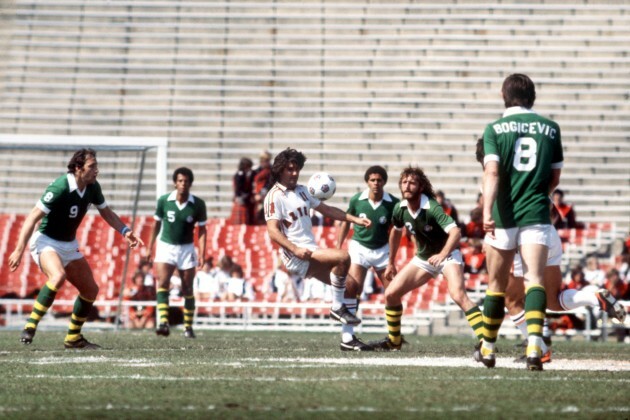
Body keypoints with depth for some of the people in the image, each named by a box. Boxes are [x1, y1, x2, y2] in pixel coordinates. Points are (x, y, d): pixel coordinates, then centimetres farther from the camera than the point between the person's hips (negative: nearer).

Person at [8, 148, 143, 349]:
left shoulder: (93, 187, -3)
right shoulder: (59, 188, -26)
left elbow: (106, 212, 16)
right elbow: (33, 218, -24)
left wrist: (125, 231, 1)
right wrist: (19, 250, -27)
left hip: (69, 245, 8)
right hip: (45, 242, -8)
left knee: (91, 290, 7)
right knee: (58, 276, -36)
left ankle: (74, 337, 22)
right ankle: (30, 325, -27)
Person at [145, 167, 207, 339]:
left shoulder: (198, 204, -9)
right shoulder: (164, 201, -7)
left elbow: (201, 230, -2)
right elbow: (157, 224, 6)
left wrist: (202, 254, -10)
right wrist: (150, 247, 8)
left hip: (186, 248, 0)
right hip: (165, 246, 0)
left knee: (187, 290, 4)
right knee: (162, 283, -18)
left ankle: (188, 326, 16)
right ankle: (163, 322, -27)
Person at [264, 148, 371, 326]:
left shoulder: (302, 190, 17)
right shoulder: (275, 196, -9)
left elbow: (326, 209, 24)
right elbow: (273, 231, -17)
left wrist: (355, 219, 14)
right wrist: (295, 250, -29)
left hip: (311, 250, 9)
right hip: (295, 256, -9)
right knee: (343, 257, -27)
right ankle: (337, 307, -16)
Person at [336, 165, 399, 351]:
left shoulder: (393, 203, -12)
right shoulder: (356, 200, -10)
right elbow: (346, 222, 6)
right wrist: (338, 247, 4)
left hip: (382, 249, 2)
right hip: (359, 247, -1)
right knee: (352, 287, -17)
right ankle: (347, 338, -16)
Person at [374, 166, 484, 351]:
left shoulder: (432, 208, -27)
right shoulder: (400, 209, -8)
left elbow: (456, 232, -38)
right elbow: (396, 232, 14)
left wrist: (442, 254, -54)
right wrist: (391, 263, 21)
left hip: (447, 254, -7)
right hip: (423, 258, 7)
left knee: (458, 294, -31)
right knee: (391, 293, 1)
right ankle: (394, 341, 22)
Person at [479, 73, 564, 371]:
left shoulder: (495, 129, 0)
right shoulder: (550, 128, 8)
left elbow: (492, 172, -14)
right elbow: (555, 178, 14)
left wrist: (487, 210, -22)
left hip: (503, 216, 0)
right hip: (536, 214, 1)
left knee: (497, 284, 12)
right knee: (534, 280, -8)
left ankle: (488, 348, 25)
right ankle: (534, 344, -30)